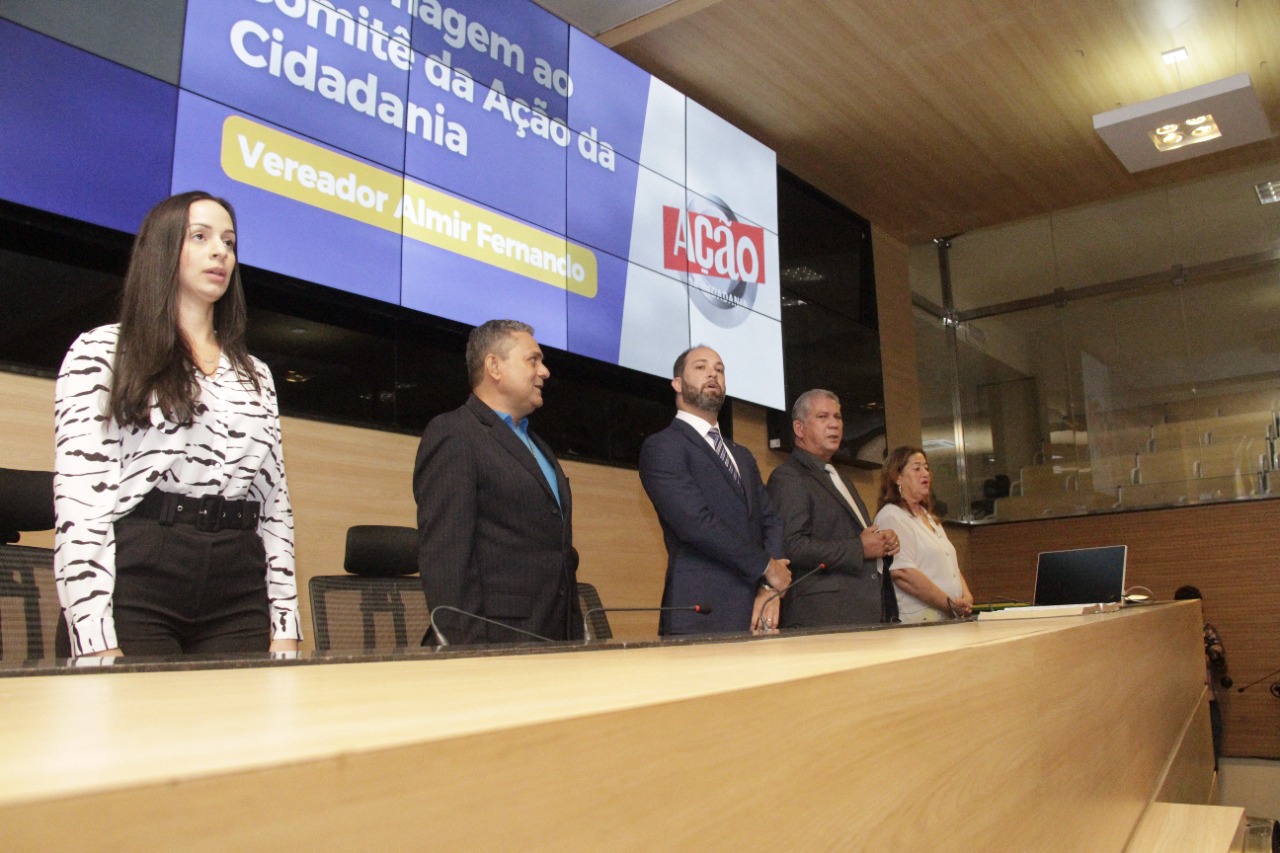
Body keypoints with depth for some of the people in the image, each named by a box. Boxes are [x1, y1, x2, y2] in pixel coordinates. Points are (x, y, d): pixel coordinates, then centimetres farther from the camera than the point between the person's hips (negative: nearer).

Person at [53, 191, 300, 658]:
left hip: (238, 595, 4)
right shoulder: (100, 353, 4)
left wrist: (285, 626, 5)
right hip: (138, 584, -3)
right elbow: (78, 503, -5)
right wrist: (97, 642, -14)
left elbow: (276, 504, 12)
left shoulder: (254, 374, 17)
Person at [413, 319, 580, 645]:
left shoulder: (536, 446, 20)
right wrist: (466, 647, -21)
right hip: (500, 642, -8)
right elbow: (444, 557, -16)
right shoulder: (451, 434, -7)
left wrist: (574, 636, 13)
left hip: (554, 642, 8)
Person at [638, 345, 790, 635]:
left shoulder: (743, 456, 22)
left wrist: (770, 588, -6)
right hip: (702, 616, -6)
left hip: (755, 615, 6)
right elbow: (696, 522, -15)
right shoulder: (661, 447, -3)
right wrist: (767, 567, -8)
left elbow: (771, 521, 12)